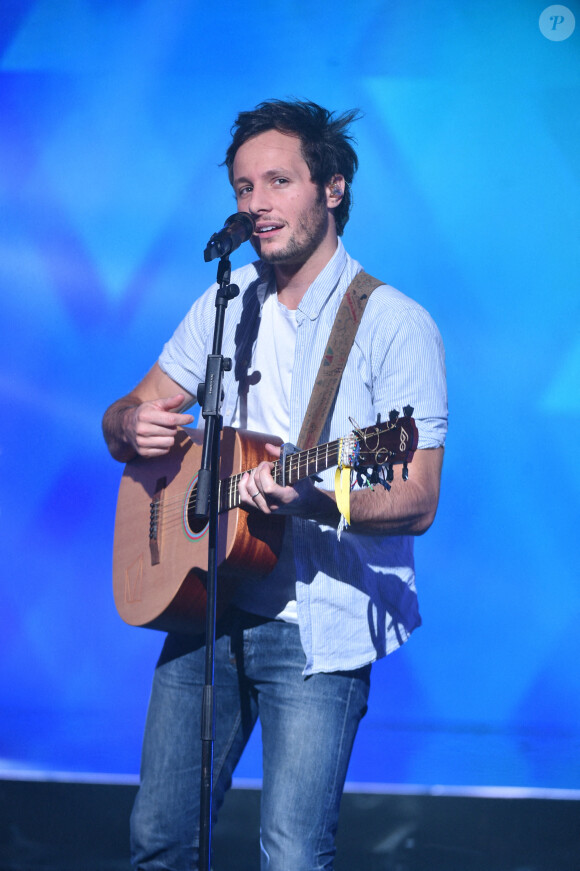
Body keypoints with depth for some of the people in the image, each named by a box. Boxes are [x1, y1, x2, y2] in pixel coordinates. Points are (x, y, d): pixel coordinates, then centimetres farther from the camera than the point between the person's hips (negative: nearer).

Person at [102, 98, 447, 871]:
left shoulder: (395, 324, -8)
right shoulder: (224, 305, 10)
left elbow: (417, 502, -13)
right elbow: (124, 422, 15)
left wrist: (307, 499, -30)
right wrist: (135, 426, -10)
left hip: (319, 627, -5)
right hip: (206, 607, 5)